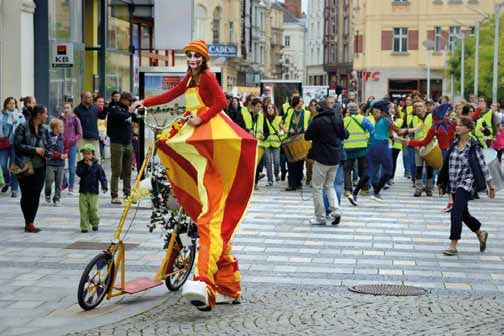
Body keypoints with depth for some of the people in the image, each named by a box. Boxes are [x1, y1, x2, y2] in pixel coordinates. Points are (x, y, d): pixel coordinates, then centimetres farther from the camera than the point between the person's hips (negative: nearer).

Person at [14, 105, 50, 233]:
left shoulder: (44, 129, 6)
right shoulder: (23, 127, -9)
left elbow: (48, 146, 15)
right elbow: (18, 144, -12)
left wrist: (47, 154, -7)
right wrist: (34, 150, -17)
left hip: (39, 167, 4)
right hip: (25, 167, -4)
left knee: (36, 195, -1)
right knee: (26, 195, 3)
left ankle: (30, 222, 4)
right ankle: (28, 222, 13)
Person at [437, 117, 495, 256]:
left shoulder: (474, 146, -7)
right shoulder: (453, 144, 9)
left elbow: (483, 166, -3)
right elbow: (447, 164, 15)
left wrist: (490, 186, 0)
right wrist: (442, 183, 16)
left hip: (466, 183, -6)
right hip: (453, 184, 6)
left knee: (456, 213, -16)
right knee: (463, 213, 16)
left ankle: (453, 246, -11)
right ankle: (481, 234, 39)